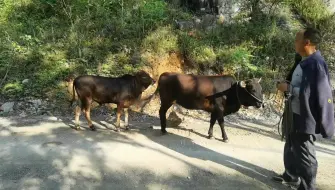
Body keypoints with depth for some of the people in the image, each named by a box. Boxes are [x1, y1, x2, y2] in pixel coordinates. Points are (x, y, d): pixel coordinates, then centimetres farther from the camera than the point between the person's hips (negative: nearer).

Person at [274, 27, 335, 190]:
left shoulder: (315, 63, -22)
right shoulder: (305, 62, 9)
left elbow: (312, 92, -27)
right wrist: (289, 86, 4)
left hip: (306, 117, -10)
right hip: (297, 115, 10)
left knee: (304, 152, 2)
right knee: (292, 147, 23)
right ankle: (291, 175, 43)